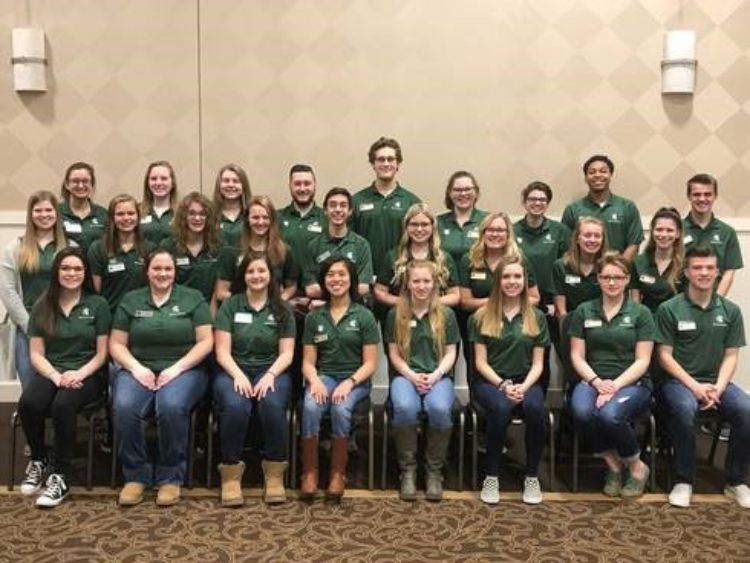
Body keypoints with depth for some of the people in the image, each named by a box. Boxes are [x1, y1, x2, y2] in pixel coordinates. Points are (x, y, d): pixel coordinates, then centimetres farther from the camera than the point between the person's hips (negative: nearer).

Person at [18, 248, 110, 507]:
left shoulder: (97, 305, 3)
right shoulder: (42, 306, 9)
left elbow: (101, 353, 1)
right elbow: (36, 354, 4)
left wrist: (78, 374, -17)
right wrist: (56, 376, -14)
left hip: (87, 374, -2)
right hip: (51, 372, 3)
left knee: (62, 405, -35)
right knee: (28, 403, -30)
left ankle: (60, 476, -20)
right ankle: (38, 461, -1)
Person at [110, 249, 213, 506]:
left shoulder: (193, 298, 7)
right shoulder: (130, 301, 13)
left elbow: (205, 341, 0)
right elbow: (116, 344, 9)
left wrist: (176, 368, -12)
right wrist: (136, 368, -9)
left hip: (184, 369, -2)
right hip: (139, 369, 2)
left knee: (171, 406, -35)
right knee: (124, 407, -30)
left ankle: (171, 477, -15)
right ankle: (135, 475, -11)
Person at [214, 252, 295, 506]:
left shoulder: (282, 310, 10)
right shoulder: (230, 306, 7)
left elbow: (286, 353, 4)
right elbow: (222, 351, 0)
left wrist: (270, 375, -15)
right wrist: (238, 375, -18)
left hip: (271, 372, 1)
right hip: (234, 371, 0)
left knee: (273, 405, -34)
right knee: (236, 406, -35)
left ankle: (275, 472, -18)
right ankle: (231, 473, -20)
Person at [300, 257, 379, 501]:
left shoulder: (364, 316, 3)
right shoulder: (314, 316, 10)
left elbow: (370, 363, -1)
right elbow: (308, 362, 8)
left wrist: (349, 382, -18)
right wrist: (315, 381, -14)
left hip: (355, 379, -2)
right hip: (324, 376, 2)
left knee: (341, 408, -34)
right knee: (310, 407, -31)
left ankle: (338, 473, -16)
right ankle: (309, 472, -17)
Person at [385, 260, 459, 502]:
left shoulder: (446, 315, 8)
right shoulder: (395, 314, 8)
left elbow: (450, 354, 6)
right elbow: (394, 354, 6)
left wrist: (434, 376, -11)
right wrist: (412, 376, -11)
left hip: (438, 376, 0)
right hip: (405, 375, 0)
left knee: (440, 409, -34)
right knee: (405, 407, -35)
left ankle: (434, 471, -12)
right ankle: (407, 470, -15)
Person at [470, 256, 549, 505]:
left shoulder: (537, 317, 9)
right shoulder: (481, 317, 4)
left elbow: (537, 364, 5)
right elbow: (480, 362, 0)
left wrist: (524, 386, -14)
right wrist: (503, 385, -15)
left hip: (525, 381, 1)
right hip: (489, 381, -1)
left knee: (535, 408, -33)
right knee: (501, 408, -35)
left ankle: (532, 477, -13)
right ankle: (491, 476, -17)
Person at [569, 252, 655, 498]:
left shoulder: (640, 313, 4)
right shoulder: (583, 311, 9)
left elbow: (642, 361, -2)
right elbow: (577, 356, 6)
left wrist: (614, 385, -16)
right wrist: (597, 382, -12)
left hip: (632, 383, -2)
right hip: (592, 380, 2)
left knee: (610, 414, -34)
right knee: (582, 412, -33)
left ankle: (637, 466, -3)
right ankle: (613, 464, -4)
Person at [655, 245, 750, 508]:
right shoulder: (669, 309, -3)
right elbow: (665, 355, -5)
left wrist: (718, 388, -12)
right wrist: (694, 386, -15)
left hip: (717, 381, 3)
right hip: (680, 380, -3)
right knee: (684, 409, -36)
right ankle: (683, 481, -16)